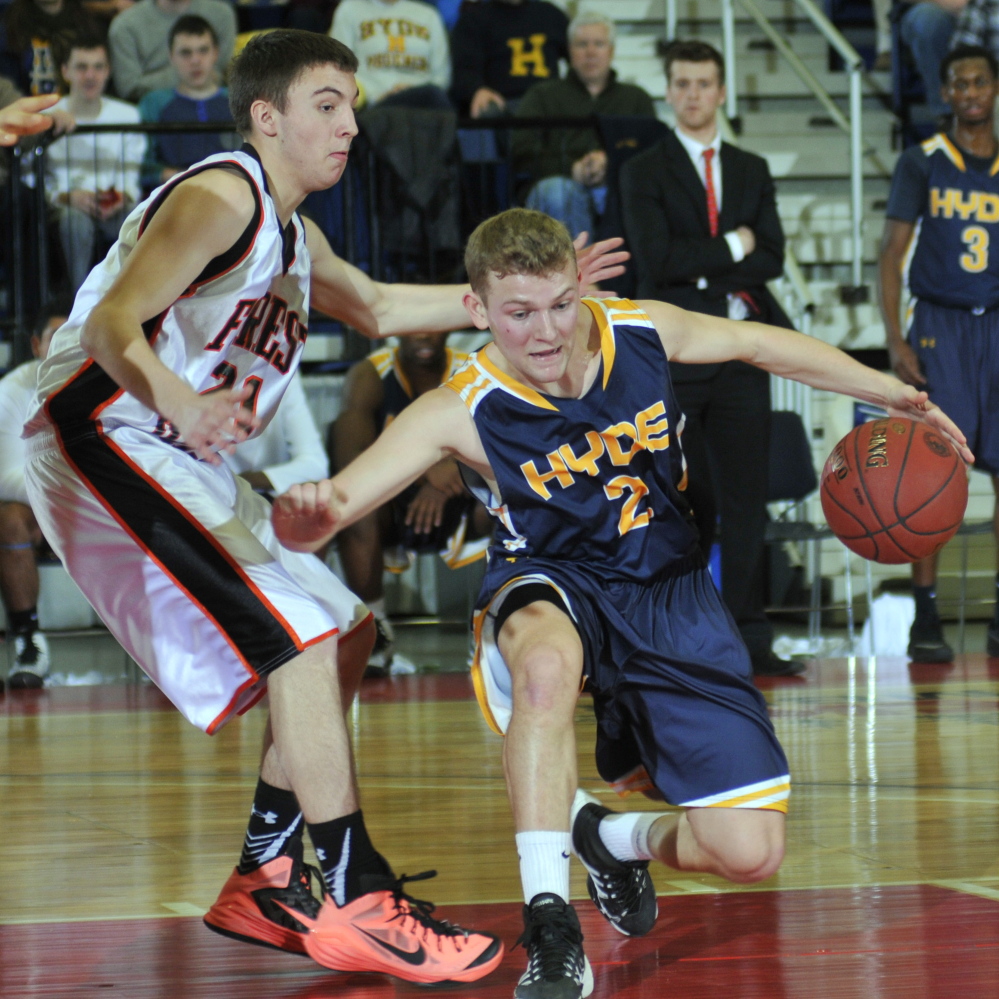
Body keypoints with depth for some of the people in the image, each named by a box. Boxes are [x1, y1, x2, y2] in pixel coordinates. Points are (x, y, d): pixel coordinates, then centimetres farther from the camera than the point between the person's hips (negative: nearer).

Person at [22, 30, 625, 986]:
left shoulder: (290, 229, 17)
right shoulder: (220, 197, -15)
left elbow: (374, 307, 33)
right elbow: (112, 325, -26)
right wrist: (179, 404, -46)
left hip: (175, 455, 11)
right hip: (102, 434, -11)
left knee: (344, 632, 13)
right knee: (299, 637, -20)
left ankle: (265, 886, 16)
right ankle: (356, 902, -18)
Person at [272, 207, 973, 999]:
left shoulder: (642, 332, -13)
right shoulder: (460, 413, -22)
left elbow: (762, 345, 8)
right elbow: (321, 517, -30)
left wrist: (893, 396, 7)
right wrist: (306, 513, -54)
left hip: (671, 593, 3)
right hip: (552, 590, -3)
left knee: (751, 852, -6)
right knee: (548, 661, -45)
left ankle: (614, 838, 30)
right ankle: (550, 930, -35)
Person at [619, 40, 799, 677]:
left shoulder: (753, 172, 15)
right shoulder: (645, 173, 4)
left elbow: (771, 259, 3)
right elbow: (655, 259, -10)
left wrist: (701, 271, -9)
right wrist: (732, 248, -5)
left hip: (740, 355, 3)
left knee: (746, 500, 1)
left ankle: (750, 637, 3)